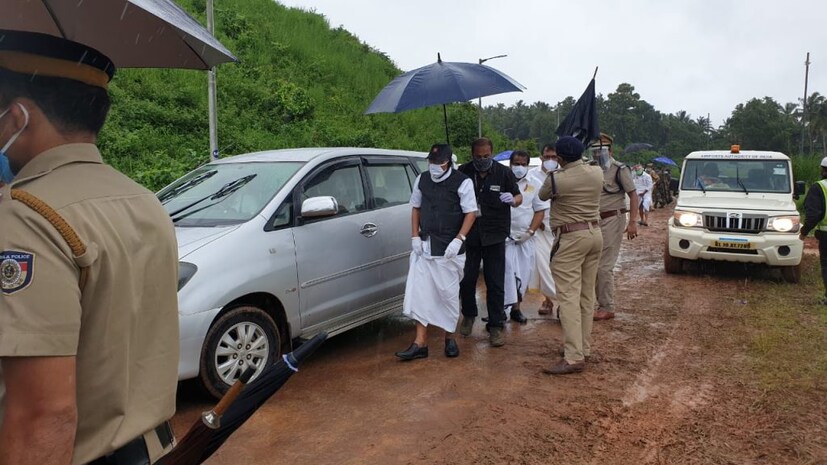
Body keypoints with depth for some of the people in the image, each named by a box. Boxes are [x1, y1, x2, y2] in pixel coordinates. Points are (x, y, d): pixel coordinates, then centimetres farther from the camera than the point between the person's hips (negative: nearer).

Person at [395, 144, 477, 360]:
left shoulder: (462, 182, -7)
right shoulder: (422, 180, 7)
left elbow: (471, 213, -7)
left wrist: (458, 239, -16)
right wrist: (415, 236, 5)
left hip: (449, 249, -4)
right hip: (424, 247, 4)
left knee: (449, 293, 5)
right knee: (419, 292, 0)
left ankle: (450, 338, 25)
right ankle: (420, 343, 7)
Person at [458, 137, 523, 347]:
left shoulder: (503, 173, -1)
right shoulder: (463, 172, -2)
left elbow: (519, 196, 9)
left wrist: (513, 199, -15)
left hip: (494, 236, -1)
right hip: (469, 235, 1)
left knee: (495, 283, 2)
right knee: (467, 280, 7)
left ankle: (495, 326, 13)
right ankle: (469, 316, 32)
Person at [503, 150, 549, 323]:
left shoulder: (535, 185, 6)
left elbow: (540, 211, 6)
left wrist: (530, 232, -5)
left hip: (525, 237, 3)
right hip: (505, 235, -2)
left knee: (523, 273, 5)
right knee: (508, 270, -11)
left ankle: (516, 307, 17)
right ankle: (512, 306, -9)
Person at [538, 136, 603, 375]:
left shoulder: (557, 179, -13)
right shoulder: (597, 173, 3)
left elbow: (542, 196, 8)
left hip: (571, 238, -7)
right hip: (595, 234, 7)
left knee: (569, 296, -8)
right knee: (587, 295, 13)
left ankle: (574, 357, -11)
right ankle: (584, 347, 21)